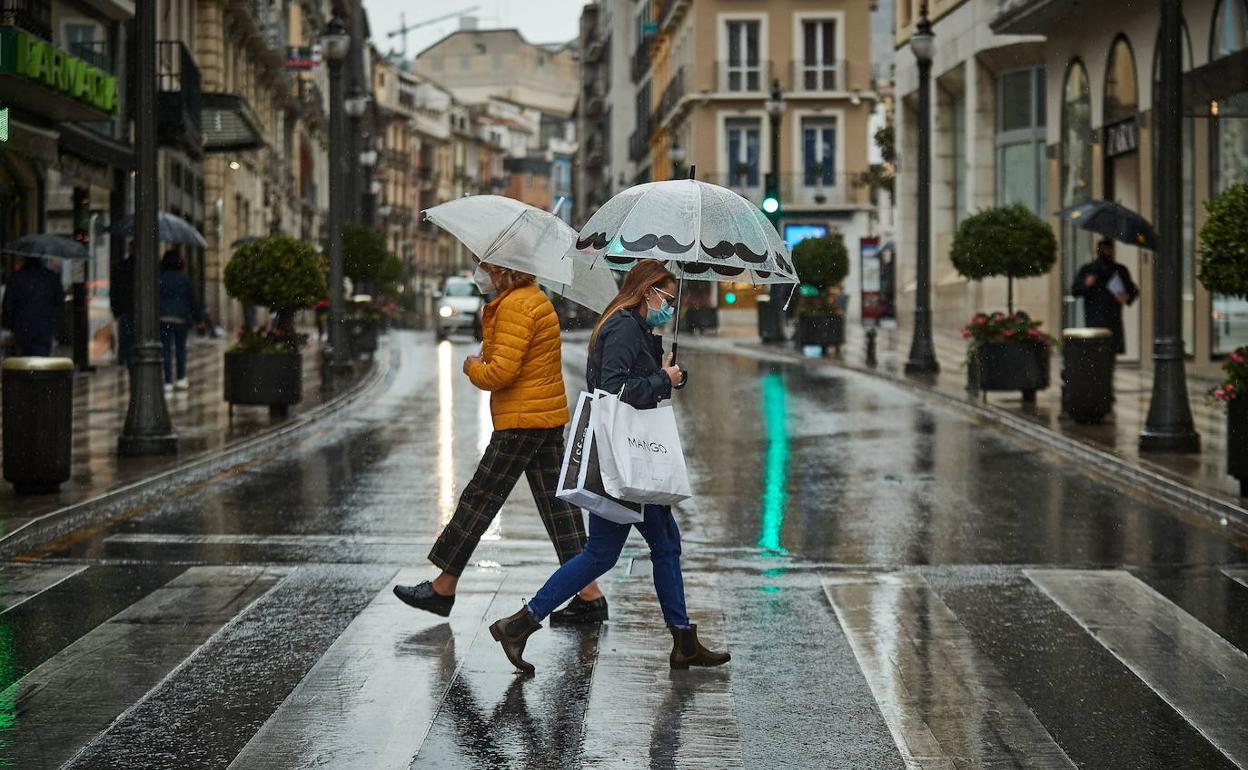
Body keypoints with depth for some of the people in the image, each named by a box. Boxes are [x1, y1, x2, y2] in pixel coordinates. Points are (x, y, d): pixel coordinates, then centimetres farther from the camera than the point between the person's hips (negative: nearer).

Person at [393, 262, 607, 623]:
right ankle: (589, 594, 6)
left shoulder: (515, 305, -16)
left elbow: (501, 372, -22)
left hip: (522, 422, -10)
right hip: (549, 416, 10)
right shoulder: (536, 299, 15)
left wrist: (473, 367, -2)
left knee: (479, 499, -1)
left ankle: (443, 588, 8)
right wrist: (486, 360, 6)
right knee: (556, 502, 8)